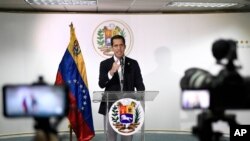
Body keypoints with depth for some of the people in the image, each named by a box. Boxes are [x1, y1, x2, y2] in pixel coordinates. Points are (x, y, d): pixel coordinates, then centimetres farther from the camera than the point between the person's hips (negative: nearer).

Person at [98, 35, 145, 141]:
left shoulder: (133, 63, 6)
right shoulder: (105, 64, 3)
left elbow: (139, 84, 4)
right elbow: (101, 84, -8)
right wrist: (111, 72, -24)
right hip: (110, 106, -1)